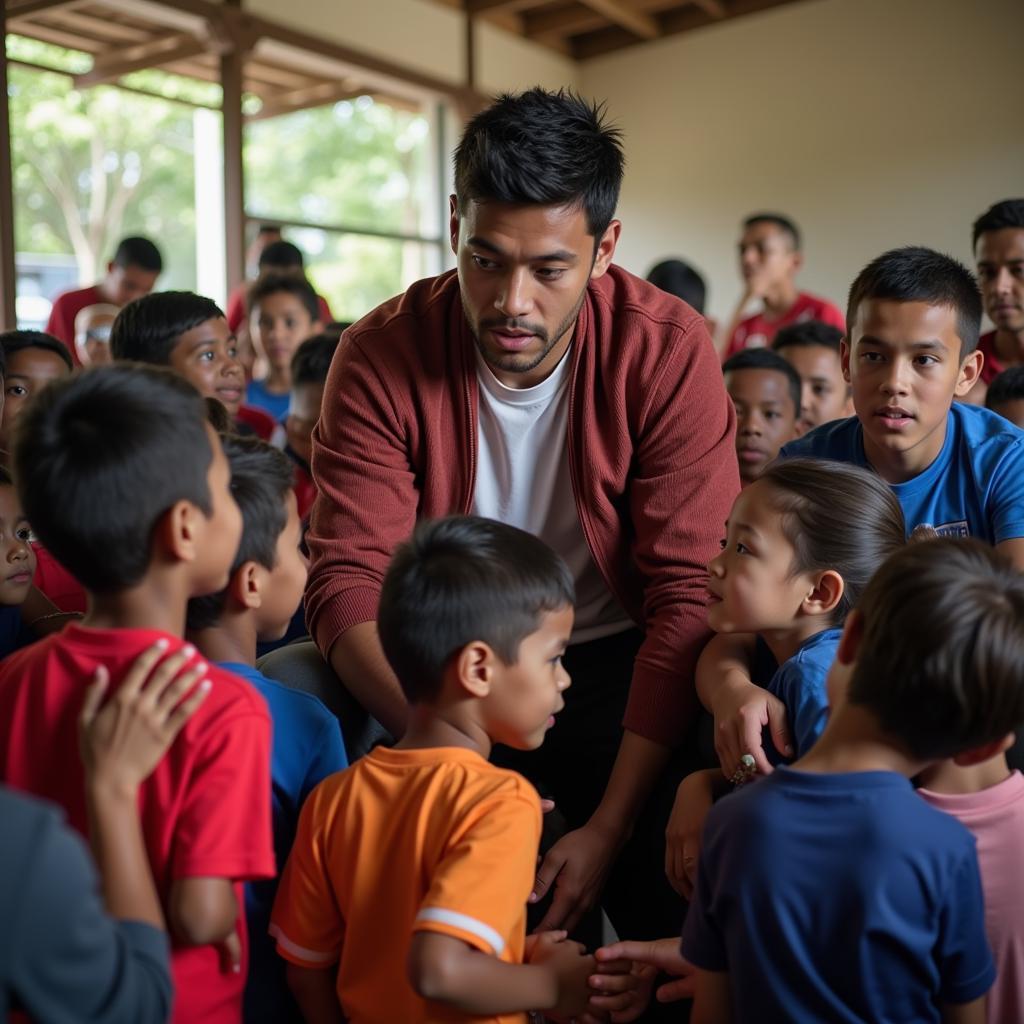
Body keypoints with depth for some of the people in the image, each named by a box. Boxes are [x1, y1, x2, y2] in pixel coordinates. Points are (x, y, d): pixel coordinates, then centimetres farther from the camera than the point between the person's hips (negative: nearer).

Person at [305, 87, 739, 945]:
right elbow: (348, 585, -15)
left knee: (679, 858, -18)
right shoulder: (382, 357, -11)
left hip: (614, 665, 0)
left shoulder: (670, 351, -13)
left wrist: (610, 825, -22)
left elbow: (689, 592, -16)